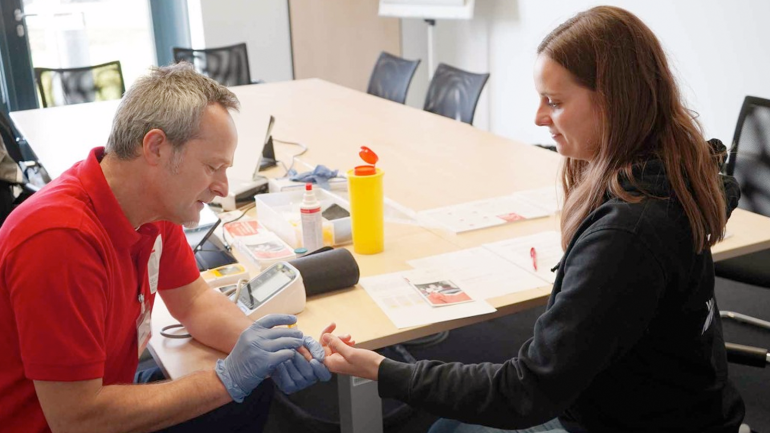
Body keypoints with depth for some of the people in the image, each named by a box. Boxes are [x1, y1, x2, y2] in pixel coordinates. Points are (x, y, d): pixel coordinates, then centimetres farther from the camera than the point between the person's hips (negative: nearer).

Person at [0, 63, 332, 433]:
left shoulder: (155, 207, -7)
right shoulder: (61, 239, -30)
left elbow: (194, 301, 7)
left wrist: (272, 347, -10)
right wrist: (228, 378, -25)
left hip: (102, 399, 7)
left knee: (253, 394, 5)